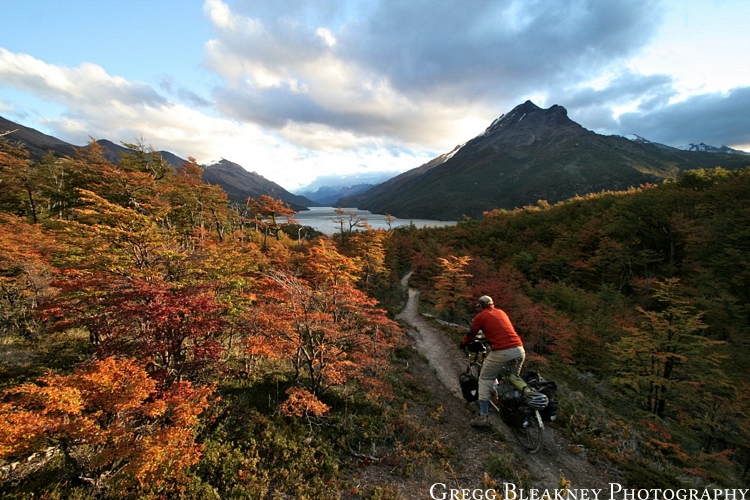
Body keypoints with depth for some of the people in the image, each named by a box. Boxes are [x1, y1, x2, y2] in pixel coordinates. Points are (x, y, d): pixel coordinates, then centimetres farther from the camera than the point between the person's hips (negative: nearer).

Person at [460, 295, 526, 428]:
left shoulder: (480, 316, 5)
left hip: (501, 352, -6)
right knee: (515, 379, 26)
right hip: (519, 349, 6)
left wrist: (462, 343, 32)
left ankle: (483, 417, 2)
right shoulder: (501, 312, 21)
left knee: (485, 379, 7)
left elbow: (470, 335, 13)